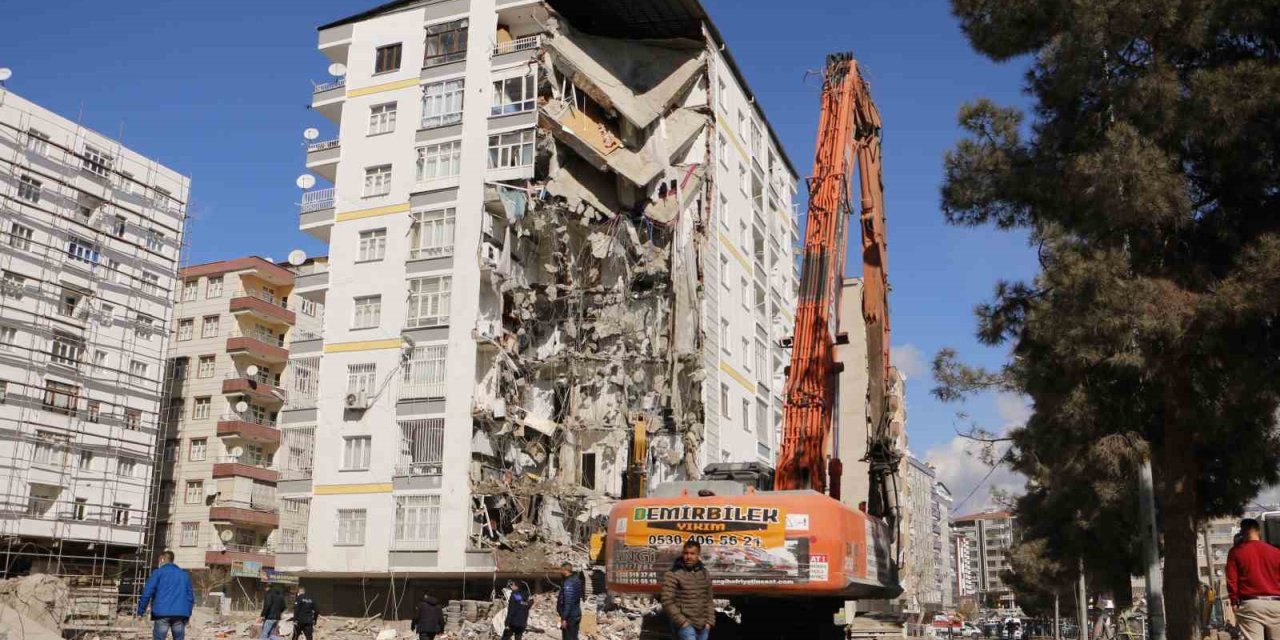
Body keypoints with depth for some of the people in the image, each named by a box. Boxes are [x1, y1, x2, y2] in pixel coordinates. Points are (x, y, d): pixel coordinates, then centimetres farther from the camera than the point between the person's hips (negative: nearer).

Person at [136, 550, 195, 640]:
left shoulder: (158, 572, 5)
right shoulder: (184, 575, 18)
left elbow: (147, 592, -4)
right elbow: (190, 596, 16)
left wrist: (141, 611, 1)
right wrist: (188, 614, 18)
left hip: (162, 613, -3)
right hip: (180, 615, 4)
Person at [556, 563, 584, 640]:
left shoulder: (568, 583, -20)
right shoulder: (576, 579, 10)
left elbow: (568, 602, -24)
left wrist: (564, 618, -23)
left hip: (570, 616, -10)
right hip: (576, 614, 10)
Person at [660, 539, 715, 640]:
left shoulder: (705, 574, 11)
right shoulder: (673, 575, -9)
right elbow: (667, 602, -11)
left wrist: (709, 621, 7)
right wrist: (682, 621, -14)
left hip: (703, 626, 6)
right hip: (685, 625, -6)